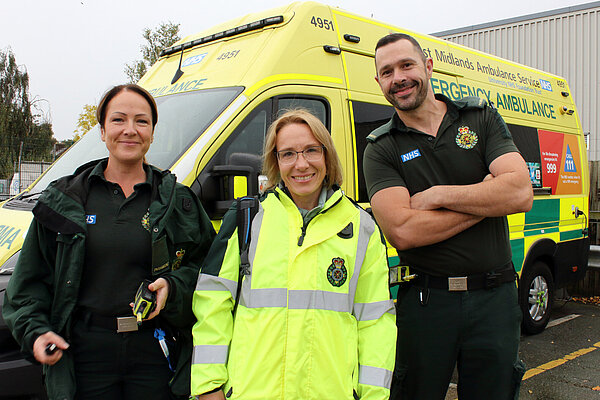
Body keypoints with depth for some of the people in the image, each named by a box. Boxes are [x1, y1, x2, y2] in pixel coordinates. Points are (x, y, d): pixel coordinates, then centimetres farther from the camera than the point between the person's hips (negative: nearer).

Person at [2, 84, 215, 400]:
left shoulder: (177, 201, 4)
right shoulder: (64, 200, 5)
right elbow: (29, 280, 9)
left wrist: (171, 287, -13)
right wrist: (34, 331, -4)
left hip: (155, 351, 0)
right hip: (86, 352, 1)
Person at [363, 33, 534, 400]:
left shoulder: (481, 117, 5)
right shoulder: (381, 149, -2)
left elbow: (521, 192, -10)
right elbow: (402, 231, -17)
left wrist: (436, 195, -12)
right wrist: (486, 198, -12)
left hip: (495, 298, 2)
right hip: (425, 300, -1)